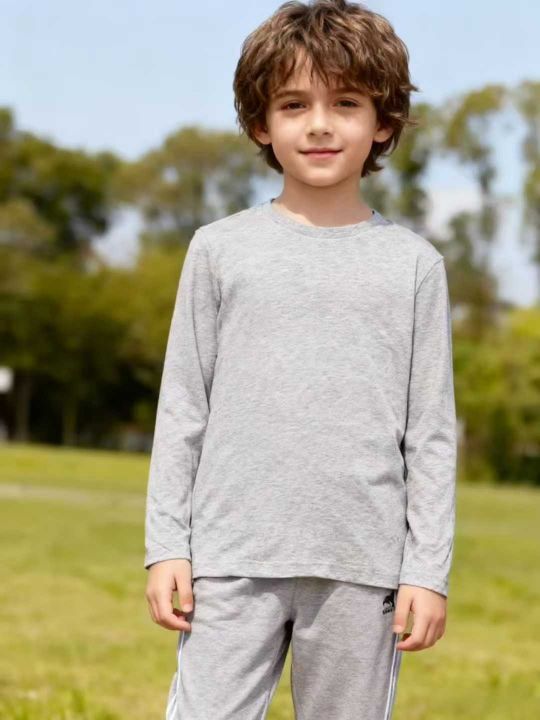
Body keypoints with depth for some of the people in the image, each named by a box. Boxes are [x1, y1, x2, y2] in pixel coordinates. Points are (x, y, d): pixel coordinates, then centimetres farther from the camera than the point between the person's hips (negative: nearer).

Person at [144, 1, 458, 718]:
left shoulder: (413, 263, 6)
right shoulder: (221, 249, 7)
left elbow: (431, 431, 5)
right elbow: (182, 408, 8)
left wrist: (428, 570, 1)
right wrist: (166, 546, 2)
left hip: (362, 564, 0)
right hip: (232, 555, 0)